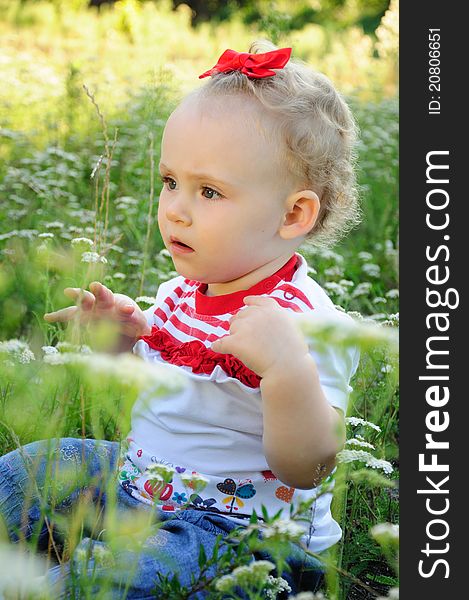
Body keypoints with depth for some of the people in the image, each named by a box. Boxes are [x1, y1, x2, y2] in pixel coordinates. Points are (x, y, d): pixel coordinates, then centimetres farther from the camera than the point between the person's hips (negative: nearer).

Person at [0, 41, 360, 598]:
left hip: (235, 526, -8)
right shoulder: (183, 290, 3)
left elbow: (305, 470, -26)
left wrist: (288, 369, -43)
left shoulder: (304, 322, -23)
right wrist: (121, 333, -1)